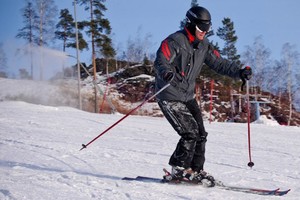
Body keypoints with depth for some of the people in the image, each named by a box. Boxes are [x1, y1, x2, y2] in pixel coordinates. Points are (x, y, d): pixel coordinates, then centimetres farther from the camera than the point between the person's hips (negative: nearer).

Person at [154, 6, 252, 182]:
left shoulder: (203, 45, 6)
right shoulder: (174, 42, -18)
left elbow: (219, 63, 9)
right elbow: (160, 62, -29)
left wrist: (239, 72, -6)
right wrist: (166, 74, -52)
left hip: (189, 96, 8)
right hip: (170, 97, -8)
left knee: (201, 134, 5)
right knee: (190, 133, -14)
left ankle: (196, 170, 17)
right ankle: (179, 169, 0)